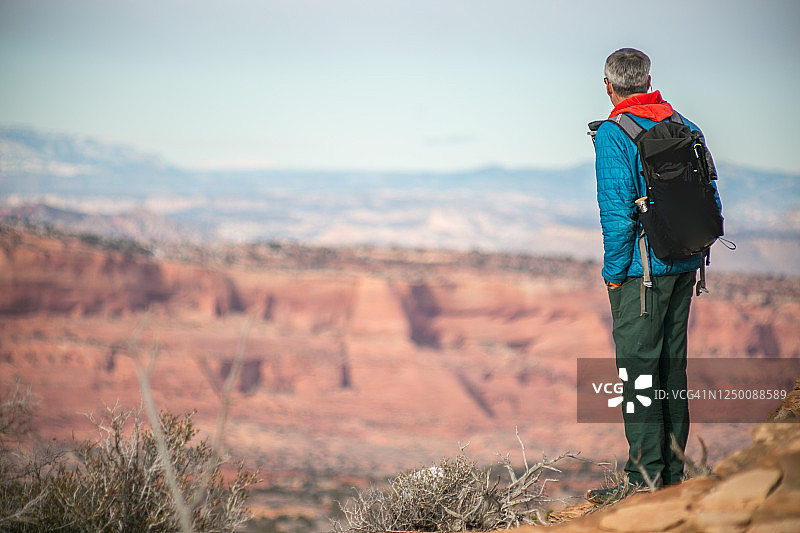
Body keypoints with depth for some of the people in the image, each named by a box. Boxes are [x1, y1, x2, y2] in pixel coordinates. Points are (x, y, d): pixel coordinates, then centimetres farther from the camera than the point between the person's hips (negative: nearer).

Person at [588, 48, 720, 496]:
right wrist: (695, 250, 17)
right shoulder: (682, 126, 9)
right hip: (686, 265, 7)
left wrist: (614, 269, -9)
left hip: (642, 268, -7)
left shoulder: (614, 135, -12)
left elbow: (618, 210, -18)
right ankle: (673, 469, 18)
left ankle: (646, 475, -6)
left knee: (638, 366, -4)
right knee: (673, 364, 13)